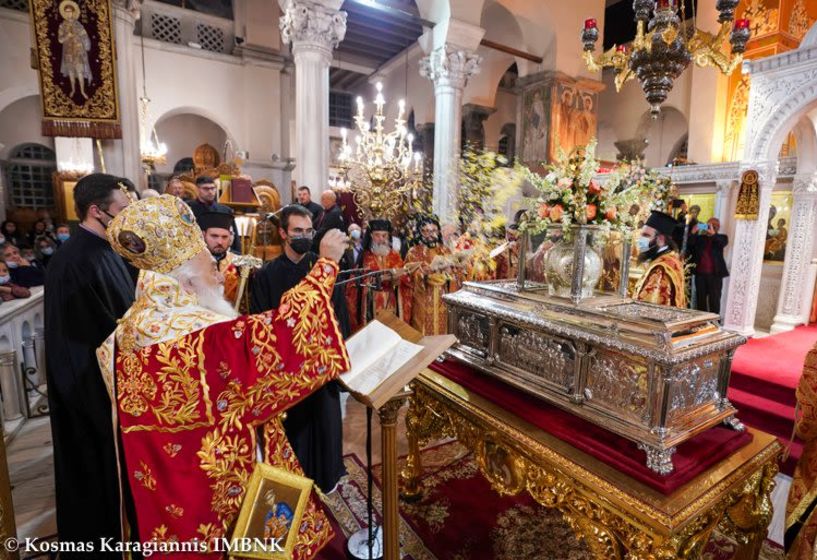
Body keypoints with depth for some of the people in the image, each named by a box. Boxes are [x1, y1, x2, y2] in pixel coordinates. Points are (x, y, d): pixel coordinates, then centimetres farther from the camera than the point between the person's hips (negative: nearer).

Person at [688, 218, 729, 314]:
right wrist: (693, 233, -14)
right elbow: (689, 246, -2)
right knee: (701, 299, 7)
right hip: (700, 273, 3)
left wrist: (713, 233, -28)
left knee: (714, 299, -3)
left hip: (715, 274, -2)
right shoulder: (700, 238, 12)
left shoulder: (721, 238, 7)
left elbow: (723, 243, -15)